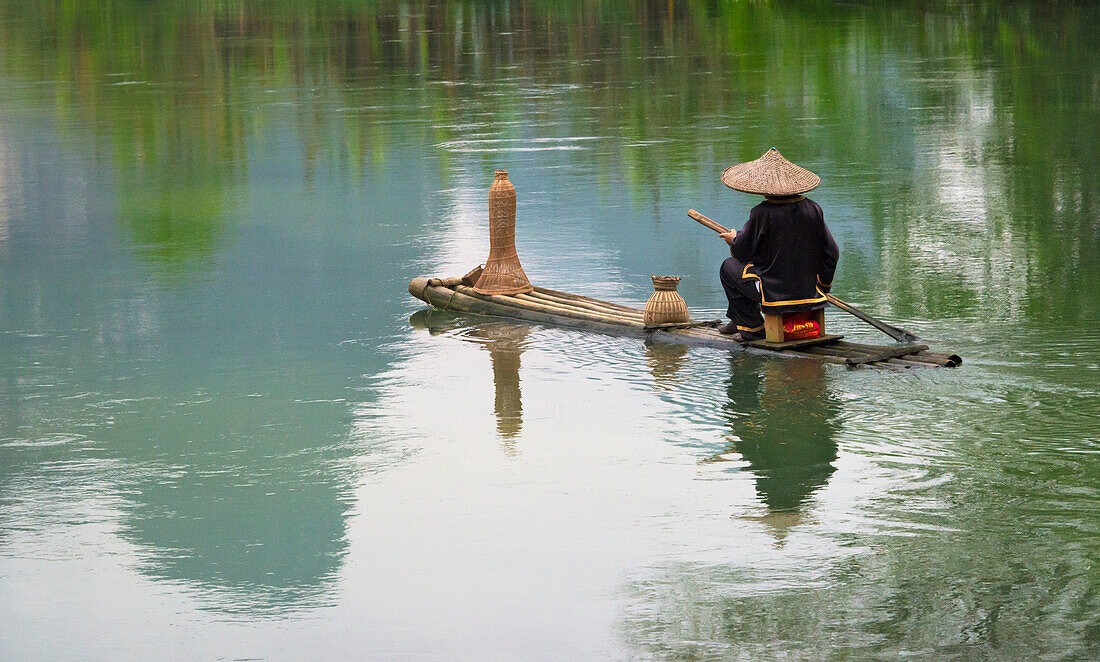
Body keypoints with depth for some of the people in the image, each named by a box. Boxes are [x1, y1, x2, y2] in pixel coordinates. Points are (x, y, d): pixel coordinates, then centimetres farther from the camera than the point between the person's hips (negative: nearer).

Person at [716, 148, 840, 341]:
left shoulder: (762, 214, -20)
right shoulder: (812, 209, -4)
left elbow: (743, 251, -7)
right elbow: (832, 253, 2)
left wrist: (734, 240, 18)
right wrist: (822, 285, 18)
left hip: (774, 294, -6)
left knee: (729, 266, 18)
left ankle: (752, 327, 18)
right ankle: (737, 321, 47)